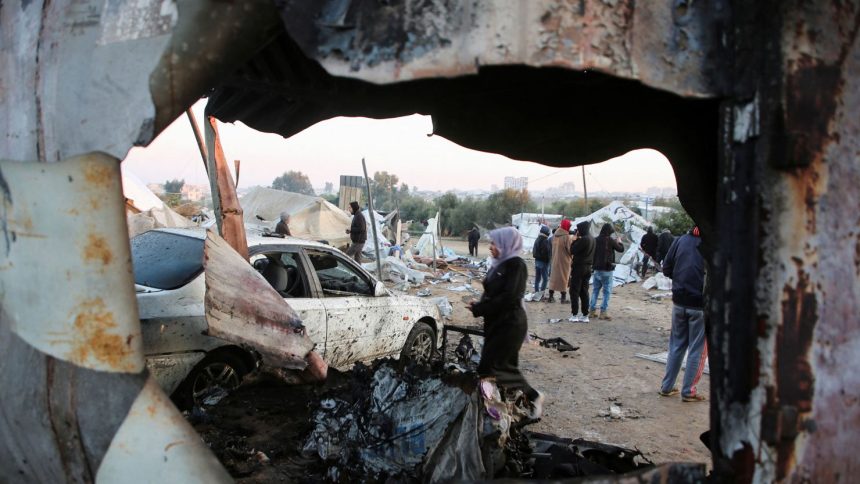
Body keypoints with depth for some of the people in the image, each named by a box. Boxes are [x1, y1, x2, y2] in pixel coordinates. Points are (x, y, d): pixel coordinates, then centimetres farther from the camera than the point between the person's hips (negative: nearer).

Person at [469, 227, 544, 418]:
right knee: (506, 366, 13)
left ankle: (532, 396, 8)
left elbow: (508, 297, -23)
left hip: (510, 325, -9)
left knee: (489, 369, -7)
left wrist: (479, 309, -18)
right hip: (496, 323, 9)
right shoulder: (500, 264, 10)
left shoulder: (516, 265, -15)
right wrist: (479, 304, -4)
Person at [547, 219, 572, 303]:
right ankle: (563, 297, 11)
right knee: (564, 278, 5)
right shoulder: (566, 236, -19)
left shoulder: (555, 235, 0)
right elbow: (570, 249, -18)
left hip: (555, 260, 6)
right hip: (564, 261, -6)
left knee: (553, 277, 13)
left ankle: (551, 296, 16)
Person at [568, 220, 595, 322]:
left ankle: (574, 315, -2)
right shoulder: (591, 239, 10)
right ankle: (585, 315, 12)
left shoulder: (583, 239, -18)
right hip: (587, 267, 8)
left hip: (579, 267, -8)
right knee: (584, 292, 11)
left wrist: (574, 240, -4)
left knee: (574, 291, -2)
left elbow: (572, 251, -16)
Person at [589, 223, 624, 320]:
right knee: (607, 291, 2)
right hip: (607, 269, -5)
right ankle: (603, 312, -1)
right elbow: (621, 249, -1)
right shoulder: (610, 240, -11)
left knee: (595, 290, 13)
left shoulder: (596, 240, 2)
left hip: (597, 268, 5)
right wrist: (619, 242, 18)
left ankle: (592, 310, 15)